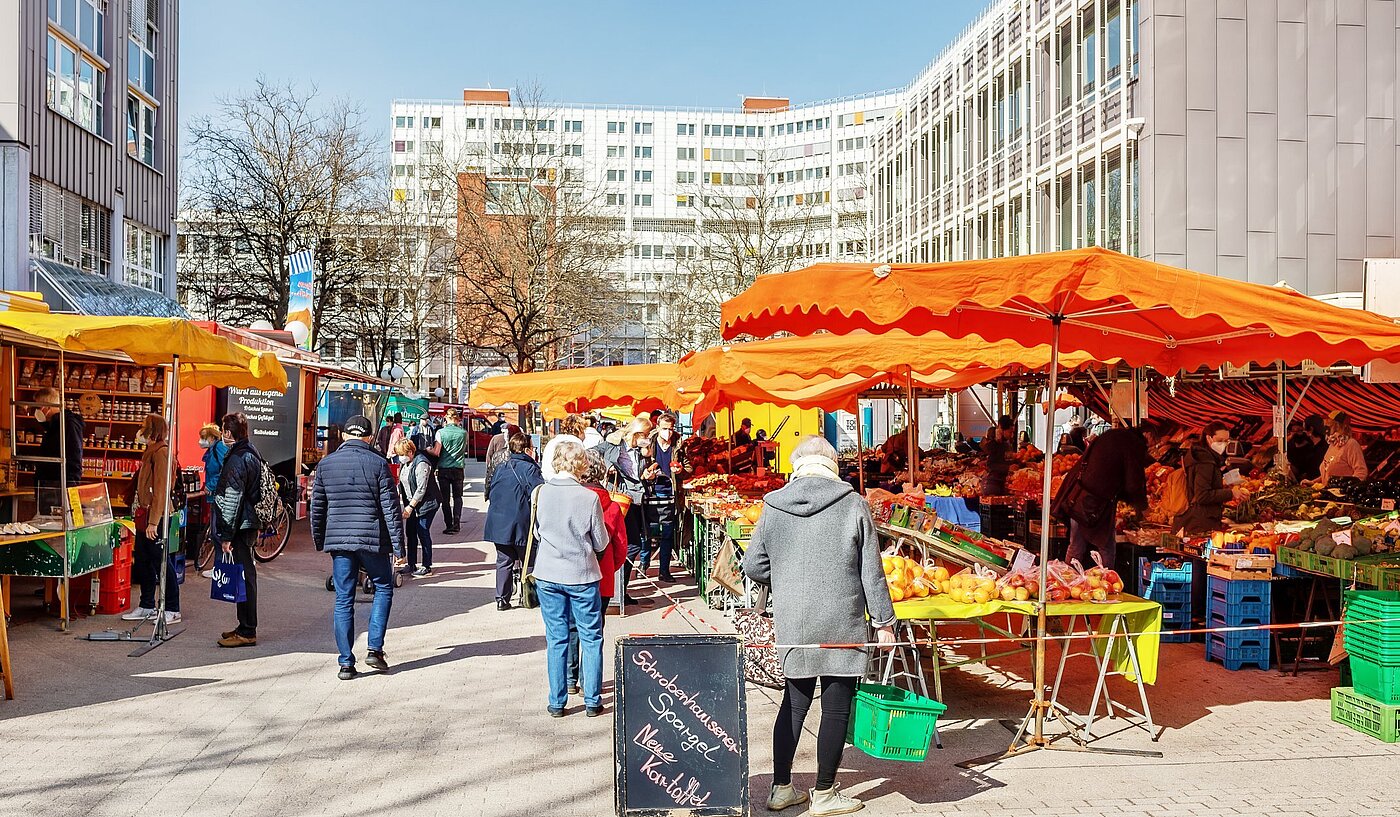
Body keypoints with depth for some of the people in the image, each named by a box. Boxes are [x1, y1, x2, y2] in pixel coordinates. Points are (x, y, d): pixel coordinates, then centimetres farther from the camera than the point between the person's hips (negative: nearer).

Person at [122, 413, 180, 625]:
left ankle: (172, 610, 4)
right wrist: (140, 514, 16)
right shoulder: (150, 452, 17)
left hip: (156, 517, -10)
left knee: (160, 563, -4)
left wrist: (153, 522, -22)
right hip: (144, 516, 10)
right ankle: (147, 607, 25)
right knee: (142, 561, 15)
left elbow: (160, 490, -20)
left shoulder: (161, 452, -15)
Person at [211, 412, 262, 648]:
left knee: (243, 577, -5)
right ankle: (245, 627, 23)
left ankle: (247, 632, -1)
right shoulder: (252, 454, 13)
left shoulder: (237, 459, -17)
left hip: (240, 527, -10)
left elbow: (232, 500, -19)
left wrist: (226, 535, -17)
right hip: (250, 524, 10)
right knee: (246, 576, 15)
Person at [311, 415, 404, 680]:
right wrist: (398, 544, -2)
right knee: (383, 589, 16)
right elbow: (390, 507, -6)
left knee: (343, 600, 7)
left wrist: (319, 541, 21)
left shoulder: (326, 464, 5)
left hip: (338, 539, 3)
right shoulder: (378, 463, -5)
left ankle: (346, 663, 9)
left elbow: (317, 507, 10)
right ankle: (375, 649, 8)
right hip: (372, 539, -3)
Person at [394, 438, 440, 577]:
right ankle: (411, 565, 19)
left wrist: (410, 507, -19)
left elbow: (421, 489, -21)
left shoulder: (421, 464, -19)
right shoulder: (404, 463, 8)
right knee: (410, 533, 9)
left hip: (426, 504, -8)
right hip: (411, 504, 8)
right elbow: (401, 483, 14)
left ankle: (427, 567, 3)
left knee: (423, 533, -5)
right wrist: (397, 497, -2)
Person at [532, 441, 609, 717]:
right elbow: (601, 544, -5)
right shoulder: (589, 497, -15)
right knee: (591, 638, 10)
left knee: (556, 638, 11)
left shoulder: (541, 493, -6)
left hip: (547, 575, 3)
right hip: (581, 575, -3)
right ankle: (592, 701, 15)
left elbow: (536, 533, 9)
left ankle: (557, 702, 17)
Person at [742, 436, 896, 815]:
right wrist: (883, 620, 3)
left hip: (792, 624, 3)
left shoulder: (773, 509, 0)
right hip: (841, 624, -3)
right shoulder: (853, 505, -7)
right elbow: (871, 571, -5)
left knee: (795, 702, 17)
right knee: (836, 706, 9)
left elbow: (753, 567, 4)